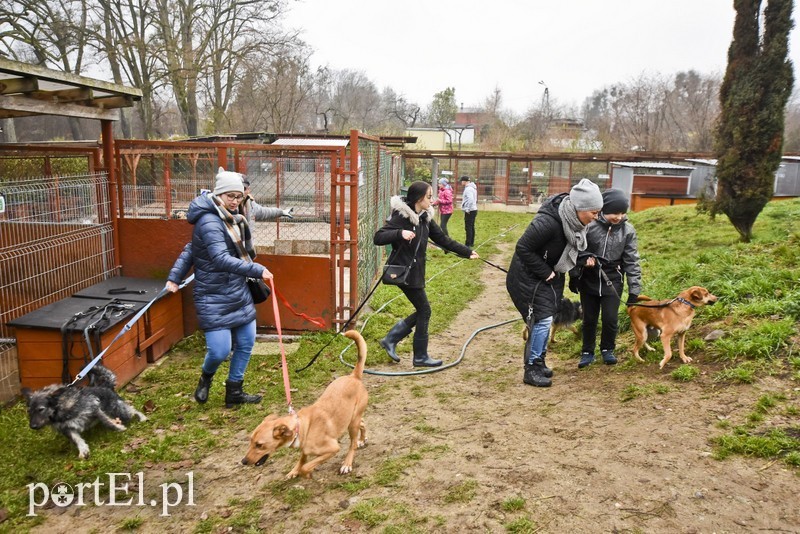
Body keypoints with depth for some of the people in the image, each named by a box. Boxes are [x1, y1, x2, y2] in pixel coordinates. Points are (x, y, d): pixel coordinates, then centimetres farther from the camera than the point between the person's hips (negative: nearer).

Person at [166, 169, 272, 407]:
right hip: (214, 299, -9)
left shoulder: (231, 219, 9)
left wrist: (176, 275, 8)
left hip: (239, 294, 9)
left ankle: (234, 392, 27)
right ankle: (206, 376, 28)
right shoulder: (209, 222, -19)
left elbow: (192, 248, 14)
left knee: (246, 343, 10)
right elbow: (221, 259, -31)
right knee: (220, 351, -8)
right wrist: (257, 270, -30)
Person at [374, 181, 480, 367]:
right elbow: (378, 238, -22)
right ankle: (420, 357, 13)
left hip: (416, 272, 9)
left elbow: (442, 239, 13)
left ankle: (390, 340, 22)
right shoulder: (401, 216, -17)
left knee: (422, 311, 13)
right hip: (404, 272, -9)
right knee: (424, 311, -1)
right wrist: (400, 233, -38)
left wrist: (467, 251, 12)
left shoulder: (425, 217, 7)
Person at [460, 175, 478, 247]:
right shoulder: (472, 188, 14)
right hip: (473, 209, 10)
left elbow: (471, 199, -29)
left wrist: (467, 209, -21)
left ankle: (468, 244, -4)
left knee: (468, 227, -6)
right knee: (471, 227, 15)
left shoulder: (468, 189, -18)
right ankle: (471, 242, 23)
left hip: (469, 211, -10)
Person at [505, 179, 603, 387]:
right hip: (528, 277, -8)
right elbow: (523, 248, -27)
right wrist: (545, 272, -21)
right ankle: (531, 370, 3)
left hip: (549, 274, 8)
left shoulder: (573, 220, -8)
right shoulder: (548, 222, -34)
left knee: (545, 319, 14)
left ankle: (539, 362, 28)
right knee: (541, 319, -9)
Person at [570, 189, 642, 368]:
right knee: (589, 319, 10)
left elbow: (632, 261, -4)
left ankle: (607, 349, 28)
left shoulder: (628, 230, -8)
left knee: (610, 318, 2)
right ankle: (588, 352, 29)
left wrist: (634, 289, -7)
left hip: (612, 281, 1)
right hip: (589, 280, -1)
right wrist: (573, 276, 2)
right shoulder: (589, 226, -14)